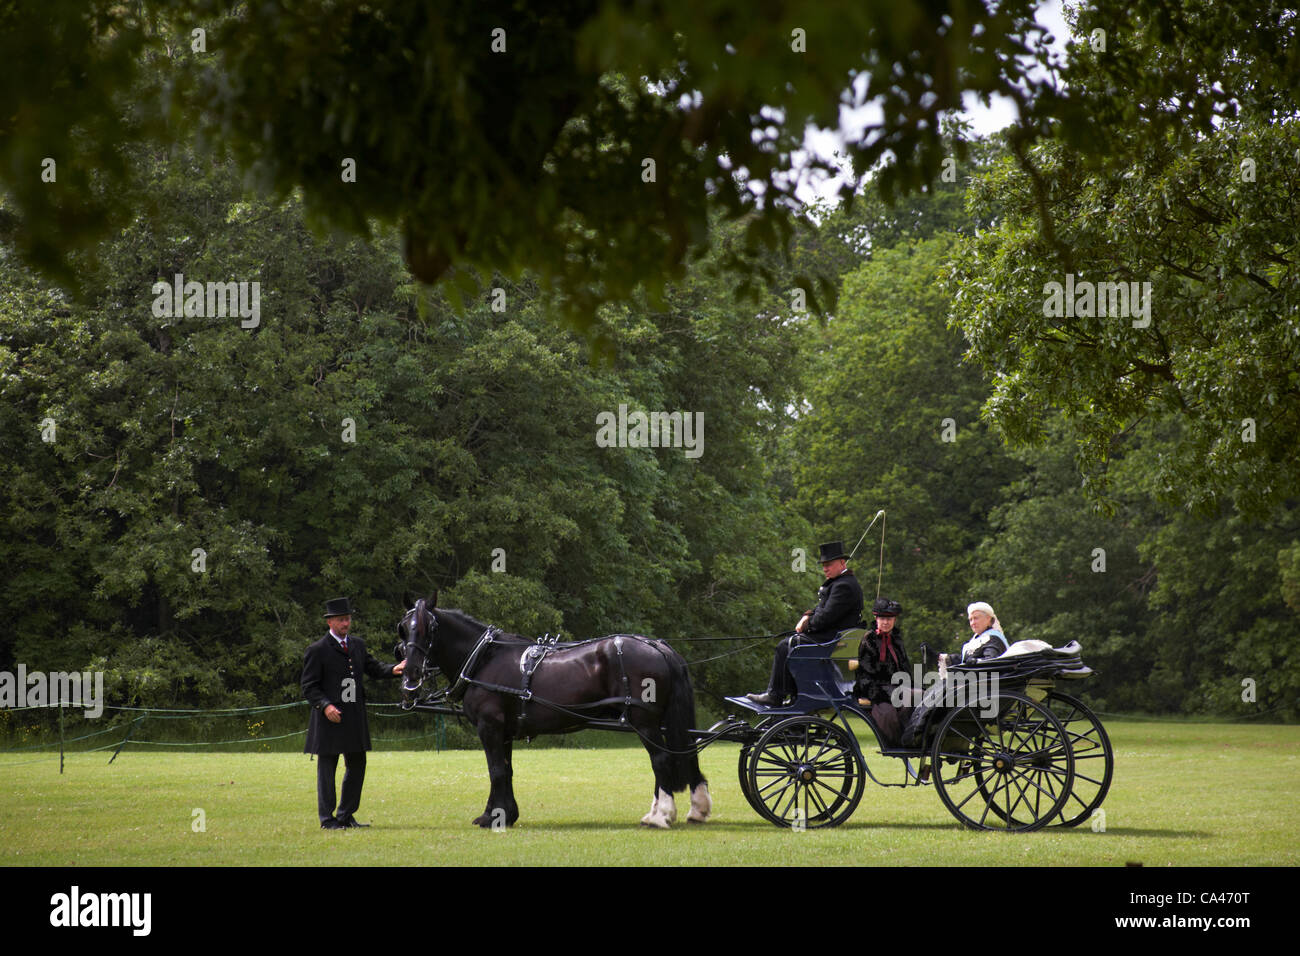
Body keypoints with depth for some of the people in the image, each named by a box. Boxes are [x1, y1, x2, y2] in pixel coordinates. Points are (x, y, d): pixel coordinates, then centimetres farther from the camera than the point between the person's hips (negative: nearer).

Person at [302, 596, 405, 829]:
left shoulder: (358, 645, 13)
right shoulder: (317, 651, -6)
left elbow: (372, 667, 13)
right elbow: (309, 686, -7)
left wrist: (392, 670, -8)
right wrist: (325, 706, -22)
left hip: (355, 718, 7)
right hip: (330, 717, -7)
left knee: (357, 766, 11)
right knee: (327, 769, 0)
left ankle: (346, 816, 22)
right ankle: (327, 819, 5)